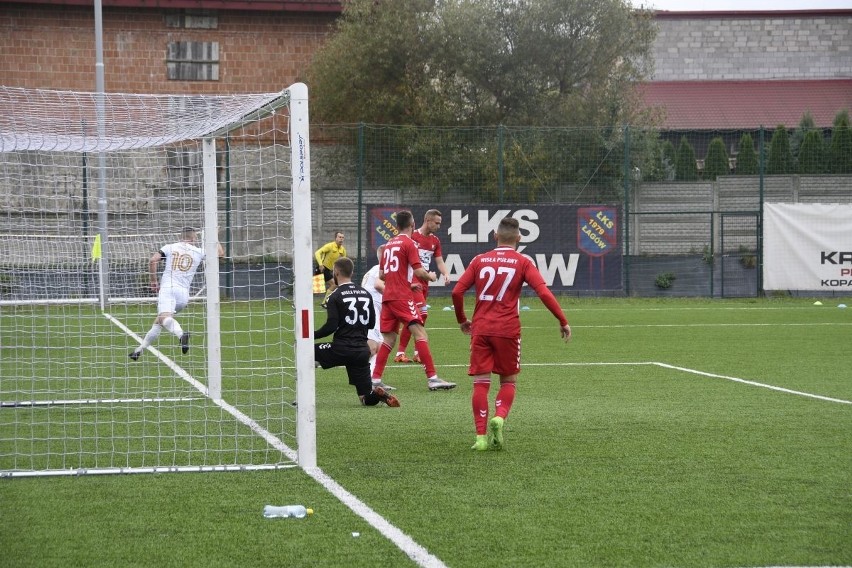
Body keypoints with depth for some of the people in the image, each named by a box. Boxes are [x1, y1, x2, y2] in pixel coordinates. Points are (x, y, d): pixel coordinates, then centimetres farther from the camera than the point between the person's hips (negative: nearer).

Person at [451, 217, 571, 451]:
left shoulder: (480, 260, 8)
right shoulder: (523, 262, 1)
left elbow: (457, 292, 4)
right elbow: (544, 293, -9)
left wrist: (462, 320, 18)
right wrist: (563, 321, -4)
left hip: (480, 329, 1)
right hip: (508, 330, -1)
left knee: (481, 383, 4)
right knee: (508, 381, 14)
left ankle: (481, 436, -3)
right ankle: (499, 417, -13)